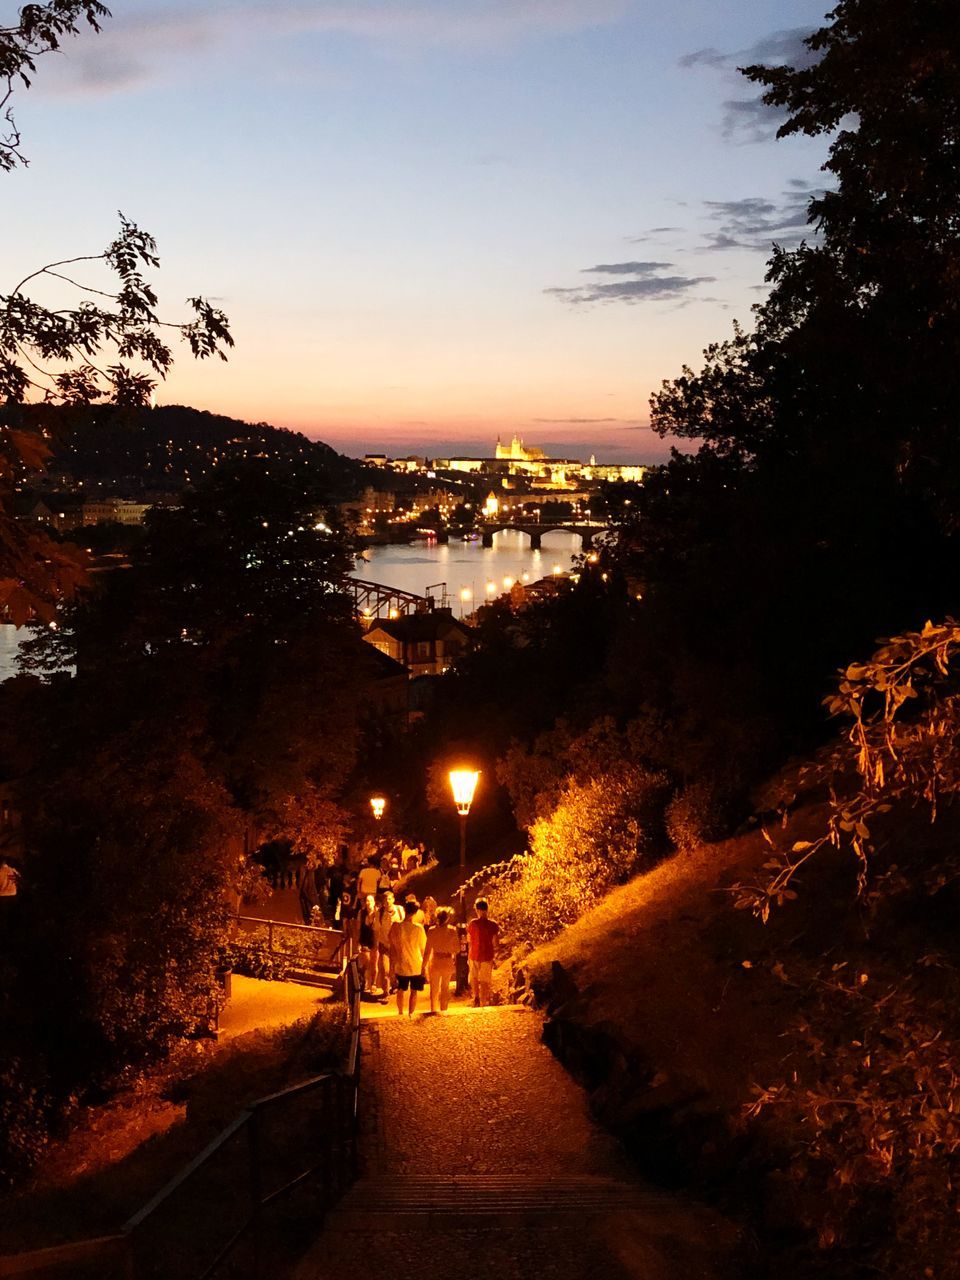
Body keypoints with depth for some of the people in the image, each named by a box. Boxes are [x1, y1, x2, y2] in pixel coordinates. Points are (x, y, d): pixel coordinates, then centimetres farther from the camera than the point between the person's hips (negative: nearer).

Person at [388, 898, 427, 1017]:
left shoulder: (395, 926, -11)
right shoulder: (419, 928, -17)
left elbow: (392, 947, -2)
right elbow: (423, 948, -8)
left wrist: (392, 963, 11)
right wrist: (424, 964, 7)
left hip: (400, 965, 2)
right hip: (416, 965, -2)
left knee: (401, 991, 19)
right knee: (414, 992, 12)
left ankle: (400, 1013, 29)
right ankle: (410, 1014, 14)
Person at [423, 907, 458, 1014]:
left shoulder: (431, 931, -13)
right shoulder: (452, 931, -11)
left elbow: (427, 950, -10)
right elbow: (457, 949, -4)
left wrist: (424, 965, -2)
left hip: (435, 962, -1)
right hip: (448, 962, 1)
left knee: (434, 989, 16)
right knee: (445, 988, 19)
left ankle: (434, 1010, 21)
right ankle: (443, 1010, 25)